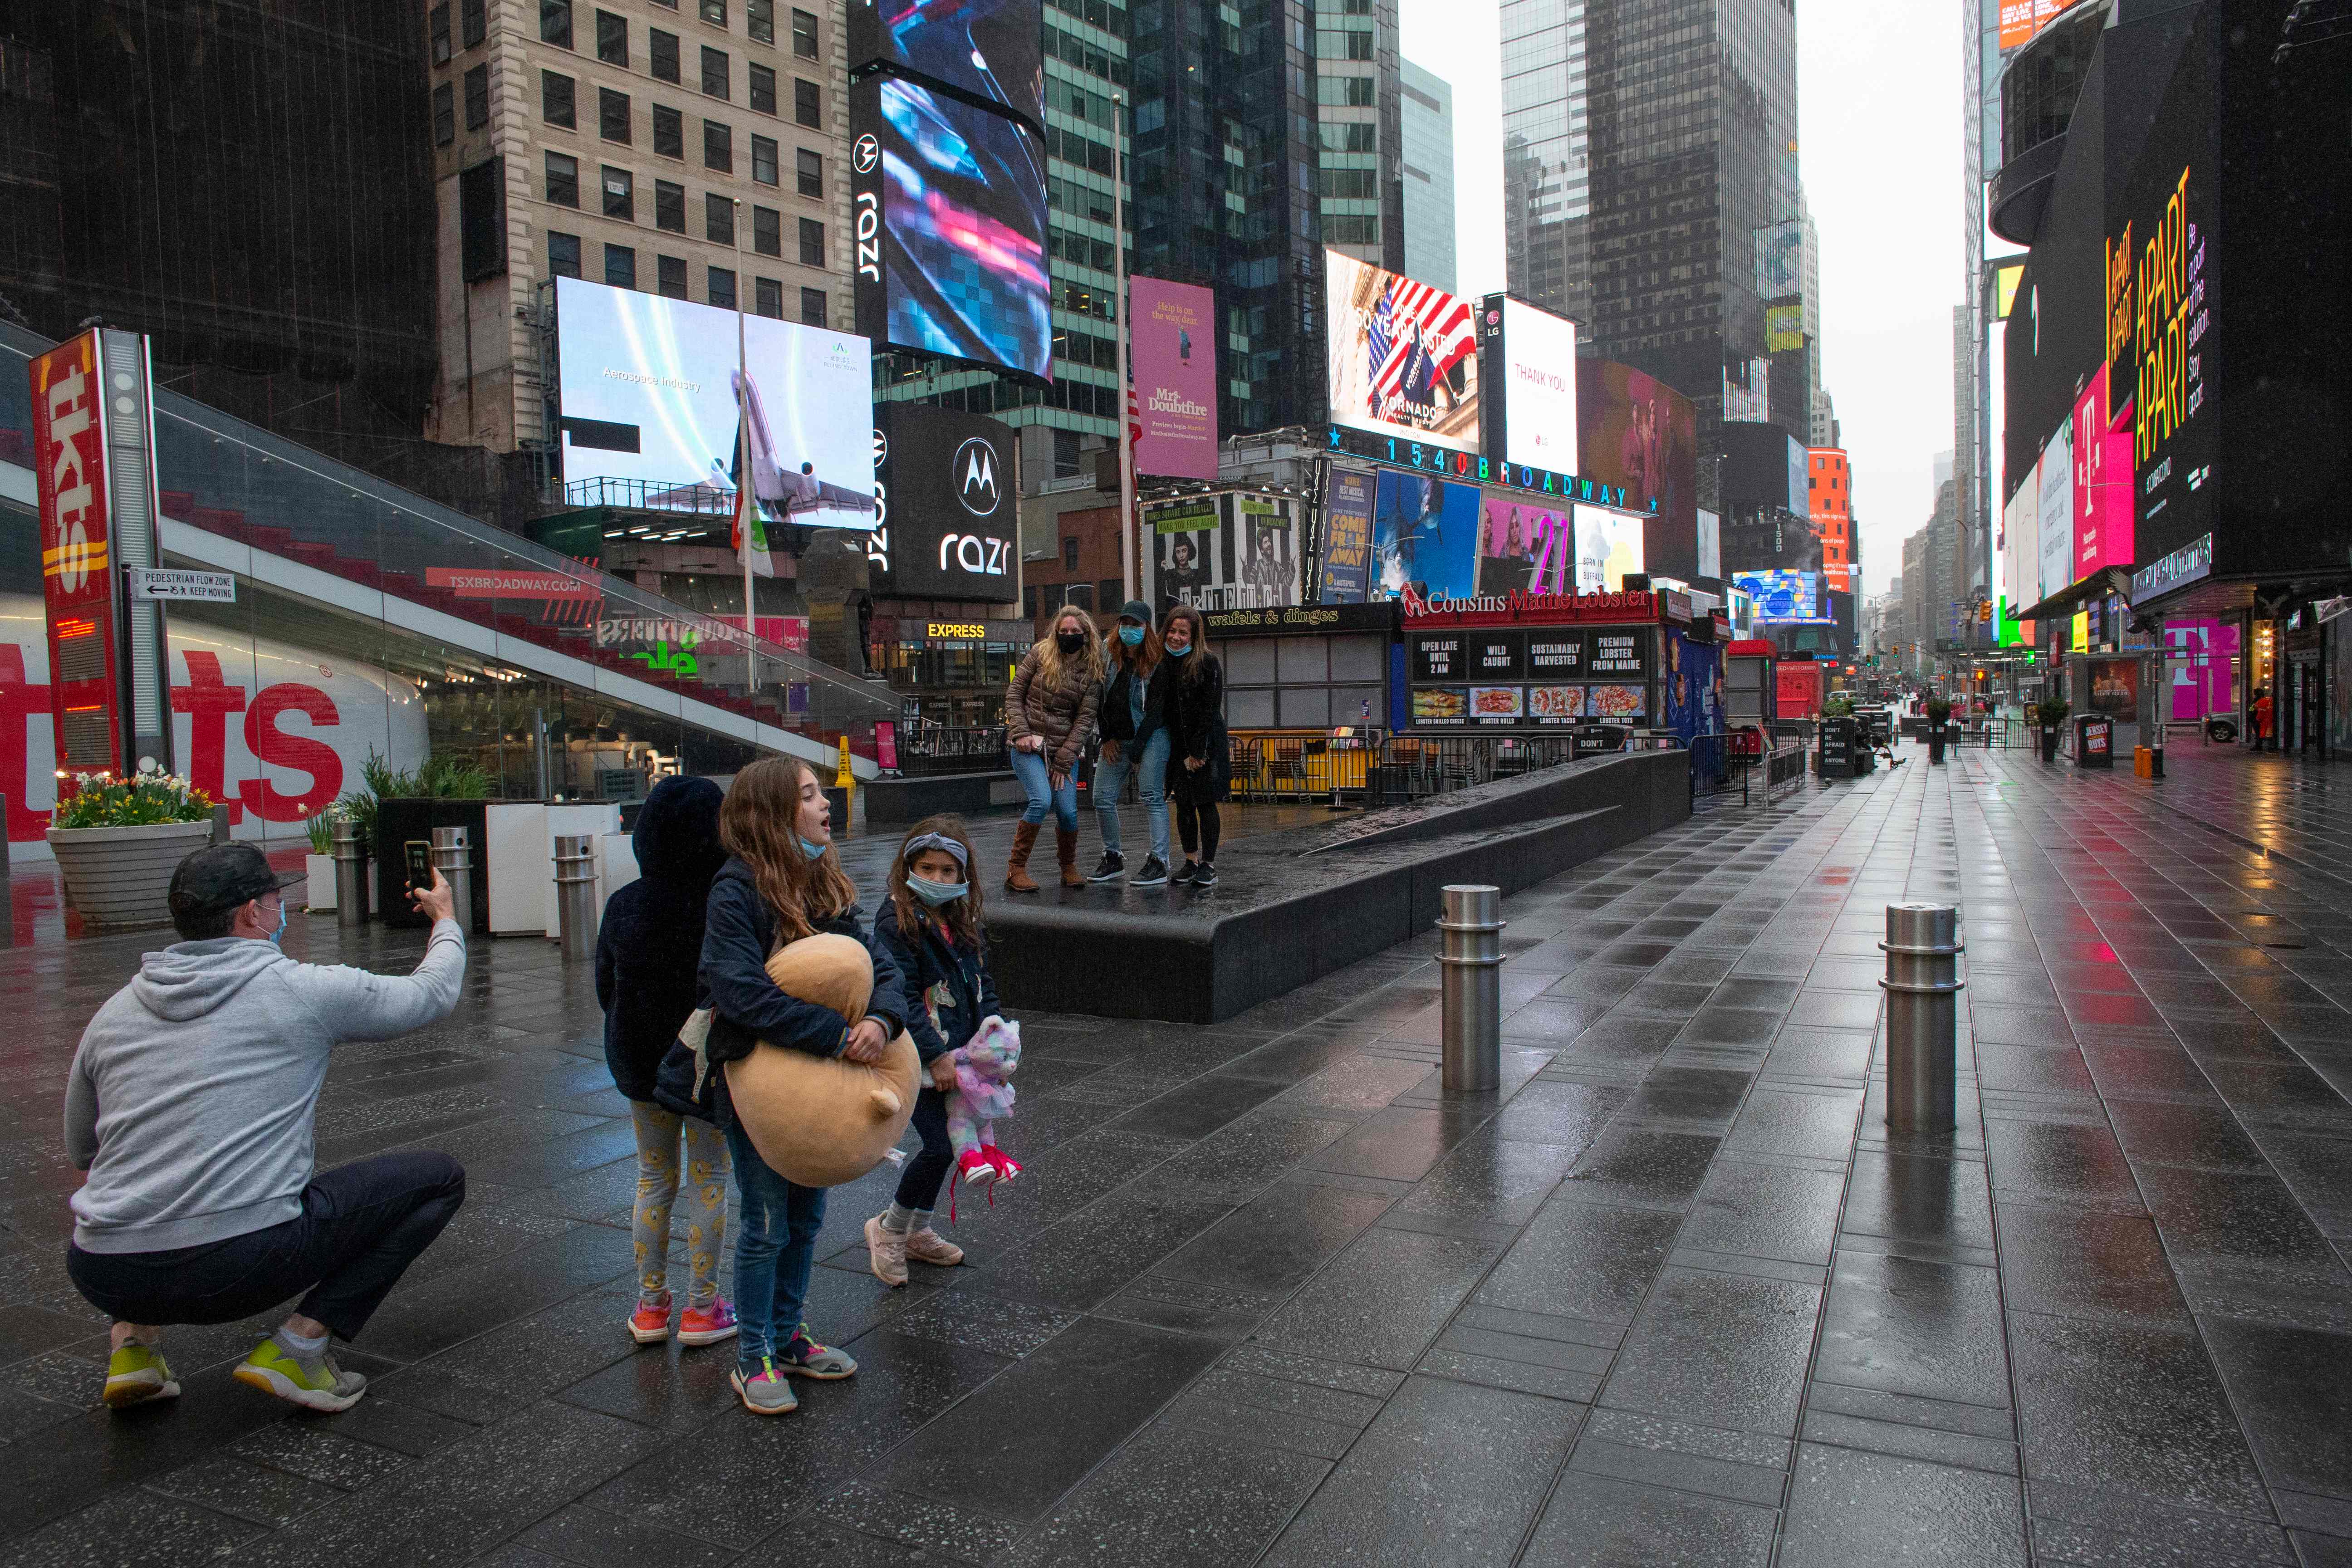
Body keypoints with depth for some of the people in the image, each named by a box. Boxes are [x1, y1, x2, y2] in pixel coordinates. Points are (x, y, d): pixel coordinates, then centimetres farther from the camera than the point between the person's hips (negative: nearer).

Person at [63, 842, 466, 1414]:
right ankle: (299, 1345, -1)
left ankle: (136, 1341, 17)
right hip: (241, 1266, -6)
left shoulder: (113, 1013, 13)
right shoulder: (304, 990, -1)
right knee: (438, 1177, 8)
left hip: (104, 1277, 6)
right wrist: (446, 920, 35)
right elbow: (434, 992, 14)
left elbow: (81, 1152, 26)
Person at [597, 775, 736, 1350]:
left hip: (640, 1063, 4)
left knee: (654, 1180, 17)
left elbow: (605, 988, 4)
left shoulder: (623, 905, -7)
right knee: (708, 1181, 9)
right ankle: (702, 1308, 17)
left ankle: (650, 1305, 24)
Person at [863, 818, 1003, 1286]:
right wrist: (936, 1055, -19)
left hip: (956, 1054, 7)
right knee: (939, 1147, -9)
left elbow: (982, 986, 15)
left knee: (946, 1144, 14)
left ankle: (917, 1233, 32)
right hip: (917, 1058, -7)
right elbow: (902, 998, -17)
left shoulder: (963, 921, 9)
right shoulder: (896, 922, -14)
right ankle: (889, 1230, 13)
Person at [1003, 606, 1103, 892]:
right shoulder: (1040, 654, 1)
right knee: (1041, 801, -21)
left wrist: (1063, 760, -8)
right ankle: (1016, 869, -10)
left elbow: (1085, 719, -1)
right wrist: (1021, 733, -9)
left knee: (1068, 811, -8)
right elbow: (1014, 695, 4)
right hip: (1029, 745, -2)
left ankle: (1069, 868, 19)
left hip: (1064, 750, 2)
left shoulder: (1092, 671, 3)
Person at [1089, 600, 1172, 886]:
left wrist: (1137, 751, -11)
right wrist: (1107, 737, 2)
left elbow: (1156, 710, -10)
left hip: (1151, 736, -5)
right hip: (1116, 739, 5)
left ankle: (1159, 863, -9)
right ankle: (1114, 860, 17)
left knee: (1153, 798, -9)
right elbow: (1099, 698, 8)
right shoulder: (1107, 653, 4)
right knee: (1103, 799, 4)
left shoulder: (1157, 663, -9)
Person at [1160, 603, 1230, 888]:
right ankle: (1190, 862, 18)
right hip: (1177, 746, 5)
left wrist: (1197, 753, -14)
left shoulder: (1208, 663, -9)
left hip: (1206, 745, -5)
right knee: (1183, 805, 8)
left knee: (1206, 804, -2)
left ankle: (1208, 865, 7)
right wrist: (1183, 755, 2)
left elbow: (1210, 712, -12)